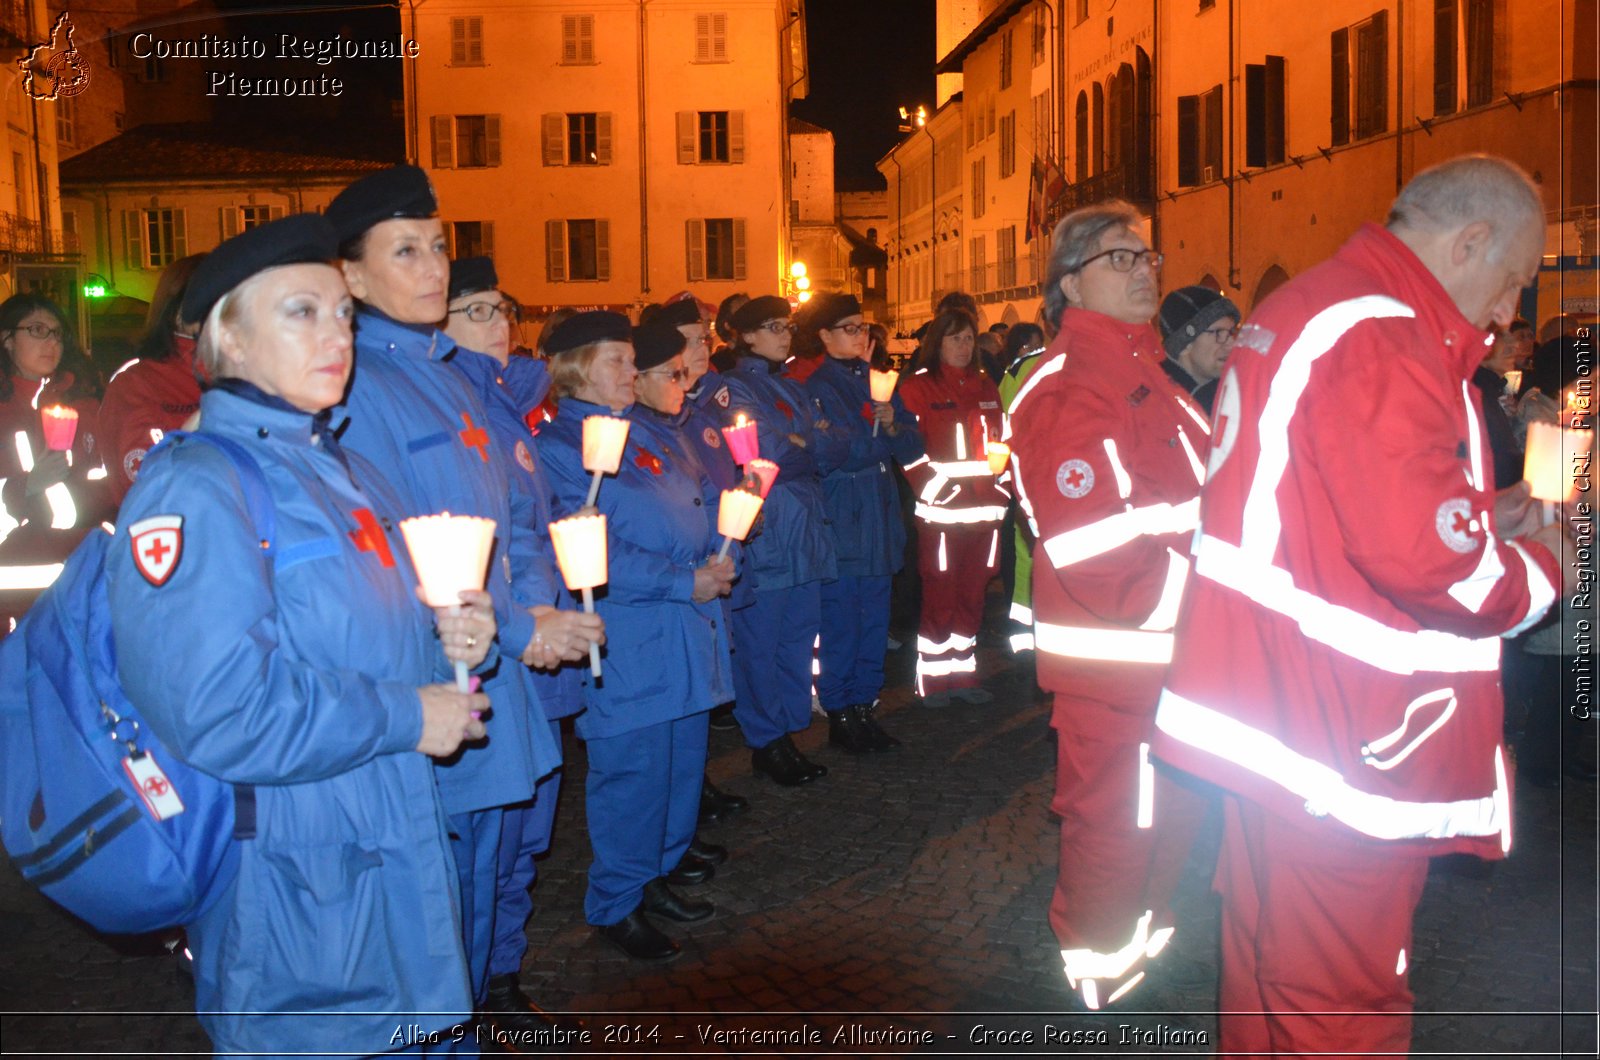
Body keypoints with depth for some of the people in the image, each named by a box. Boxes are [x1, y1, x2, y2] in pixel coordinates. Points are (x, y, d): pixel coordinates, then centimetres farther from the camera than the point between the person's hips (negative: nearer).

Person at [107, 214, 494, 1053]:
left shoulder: (344, 472, 12)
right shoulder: (191, 488, -17)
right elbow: (216, 711, -28)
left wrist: (454, 642, -1)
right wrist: (405, 717, -19)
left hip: (395, 857, 8)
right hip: (290, 891, -8)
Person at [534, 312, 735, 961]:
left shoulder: (649, 430, 15)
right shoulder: (557, 446, -9)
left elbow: (695, 508, 21)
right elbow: (593, 554, -17)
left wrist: (714, 560, 0)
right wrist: (682, 582, -18)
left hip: (687, 627, 8)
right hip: (626, 638, -8)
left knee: (684, 754, 15)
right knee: (633, 766, -1)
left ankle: (665, 865, 33)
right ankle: (616, 903, 15)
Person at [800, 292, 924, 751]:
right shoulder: (817, 386, -5)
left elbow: (913, 443, 9)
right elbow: (840, 451, -17)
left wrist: (892, 426, -11)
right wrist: (885, 437, -5)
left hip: (880, 519, 6)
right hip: (842, 520, -6)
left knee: (874, 621, 11)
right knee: (841, 624, -1)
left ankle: (864, 708, 21)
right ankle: (839, 714, 10)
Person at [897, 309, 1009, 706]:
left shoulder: (985, 387, 16)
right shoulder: (918, 387, -2)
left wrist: (999, 489, 10)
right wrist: (934, 489, -15)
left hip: (984, 509, 6)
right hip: (940, 510, -5)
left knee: (972, 592, 9)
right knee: (940, 594, -1)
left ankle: (964, 673, 19)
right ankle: (932, 678, 9)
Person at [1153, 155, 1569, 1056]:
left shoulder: (1304, 307, 15)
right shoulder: (1384, 339, -18)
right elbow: (1421, 557, -25)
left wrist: (1478, 515, 16)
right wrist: (1540, 569, -5)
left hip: (1269, 712, 10)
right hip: (1341, 745, -10)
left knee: (1271, 961, 23)